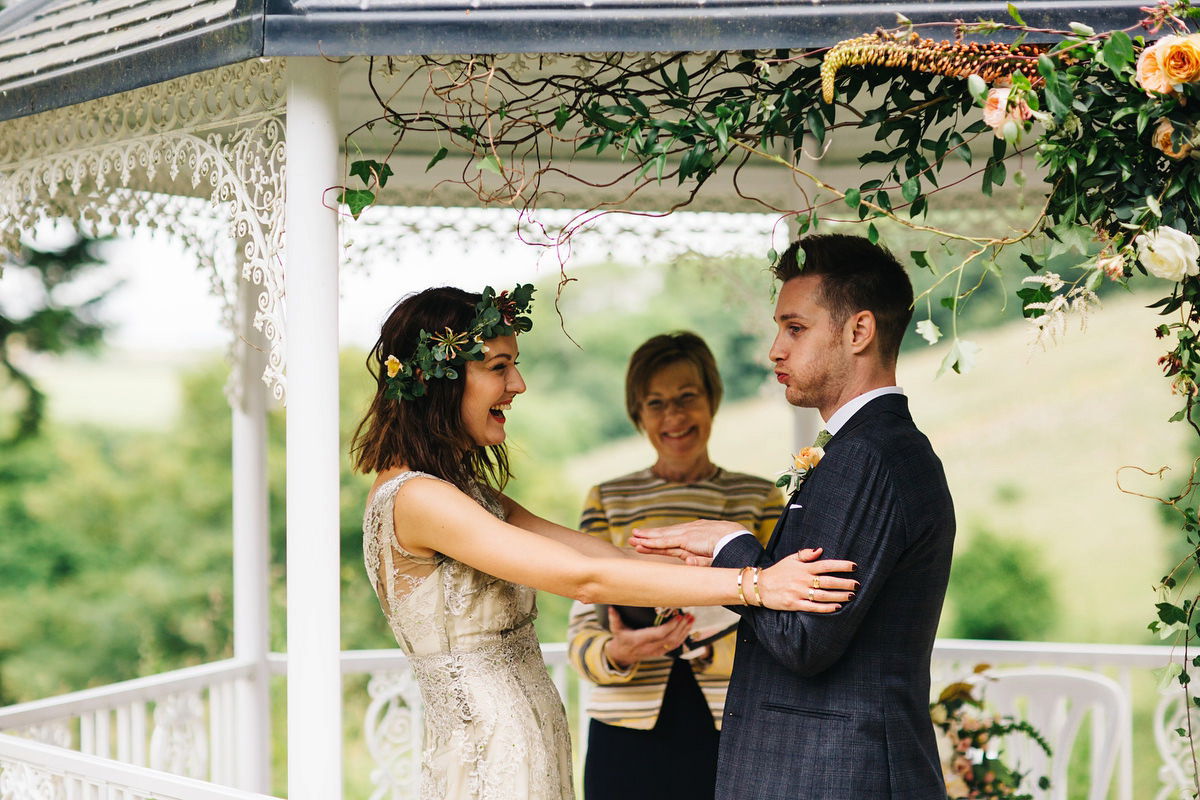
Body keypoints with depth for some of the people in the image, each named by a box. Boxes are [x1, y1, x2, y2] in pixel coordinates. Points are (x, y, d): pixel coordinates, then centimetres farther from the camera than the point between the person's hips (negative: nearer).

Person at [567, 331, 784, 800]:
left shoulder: (760, 499, 8)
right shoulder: (607, 502, 9)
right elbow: (581, 632, 5)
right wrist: (616, 653, -18)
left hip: (732, 730, 0)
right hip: (629, 733, 0)